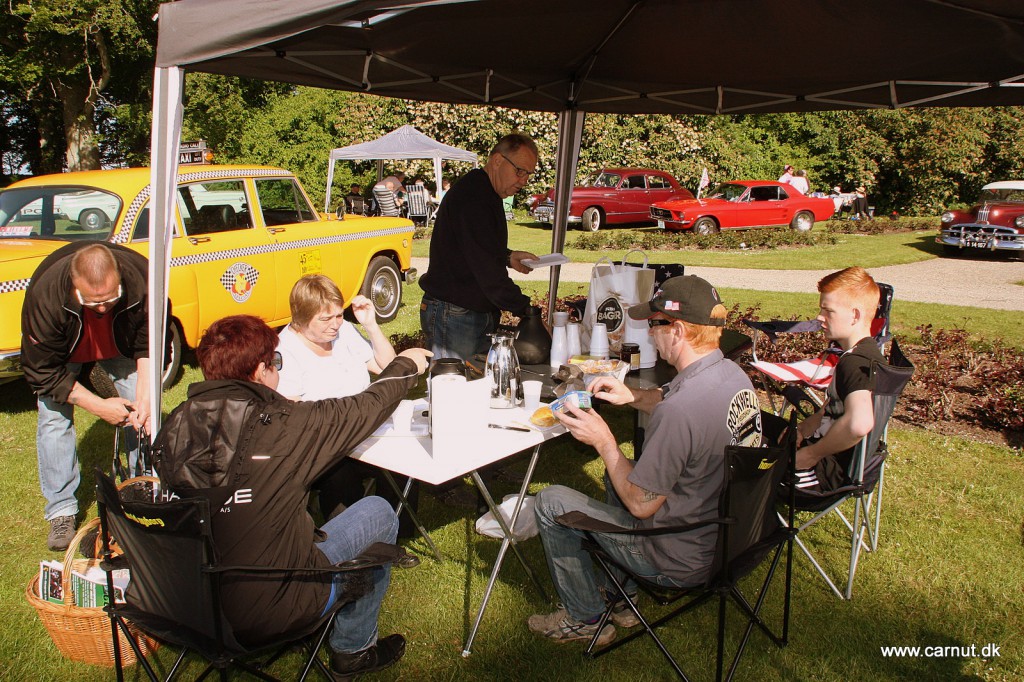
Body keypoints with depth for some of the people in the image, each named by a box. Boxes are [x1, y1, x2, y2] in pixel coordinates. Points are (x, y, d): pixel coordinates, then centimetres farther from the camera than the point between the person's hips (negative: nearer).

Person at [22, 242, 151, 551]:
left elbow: (149, 347, -20)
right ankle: (61, 511, 3)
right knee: (54, 417, -10)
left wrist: (144, 396, -31)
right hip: (61, 349, -1)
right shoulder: (45, 295, -40)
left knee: (144, 410, -7)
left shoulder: (143, 281, -38)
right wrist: (99, 406, -29)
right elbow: (42, 372, -28)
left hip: (121, 344, 1)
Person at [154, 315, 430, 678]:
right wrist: (405, 365, 10)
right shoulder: (283, 426, -23)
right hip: (269, 611, -6)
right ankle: (353, 648, 25)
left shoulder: (177, 424, -9)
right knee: (378, 512, 10)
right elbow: (366, 409, -7)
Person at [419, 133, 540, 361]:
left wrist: (508, 257, 10)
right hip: (453, 315, -10)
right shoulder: (471, 195, -18)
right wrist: (525, 309, -26)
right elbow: (485, 266, -26)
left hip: (480, 314, 10)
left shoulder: (487, 196, 15)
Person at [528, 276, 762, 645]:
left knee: (550, 501, 2)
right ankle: (620, 600, 37)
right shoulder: (733, 374, -6)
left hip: (683, 562, -9)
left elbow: (641, 505, -24)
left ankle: (585, 618, 21)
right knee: (618, 472, 30)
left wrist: (604, 442, -13)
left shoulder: (680, 410, -34)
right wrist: (632, 395, 3)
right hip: (729, 538, 9)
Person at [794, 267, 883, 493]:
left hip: (834, 471, -10)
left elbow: (859, 422, -46)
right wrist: (802, 430, 2)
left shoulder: (854, 363, -28)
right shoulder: (867, 351, 4)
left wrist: (812, 453, -31)